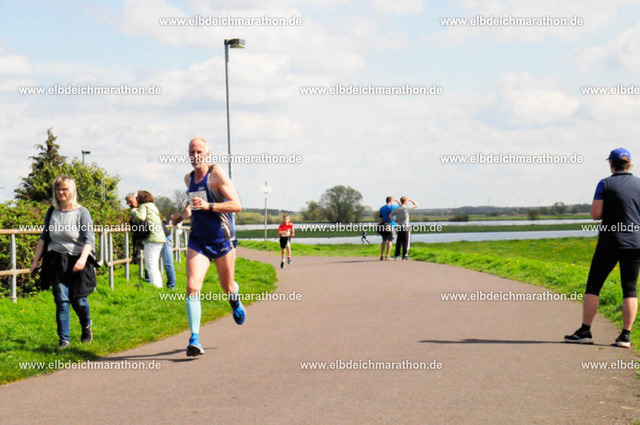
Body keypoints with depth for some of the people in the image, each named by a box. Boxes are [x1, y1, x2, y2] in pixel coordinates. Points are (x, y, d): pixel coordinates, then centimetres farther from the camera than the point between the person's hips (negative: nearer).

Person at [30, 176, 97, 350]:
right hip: (57, 262, 2)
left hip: (78, 261, -2)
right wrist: (35, 260, 14)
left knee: (79, 300, 2)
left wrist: (82, 259, -25)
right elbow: (44, 238, 17)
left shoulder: (82, 212, -3)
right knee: (61, 300, -8)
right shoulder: (52, 213, 9)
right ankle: (64, 339, -1)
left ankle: (86, 326, 34)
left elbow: (89, 239, -10)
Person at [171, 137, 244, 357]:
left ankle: (236, 302, 50)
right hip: (198, 240, 4)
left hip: (222, 239, -4)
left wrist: (208, 205, -29)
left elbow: (237, 205, -19)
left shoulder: (217, 174, -12)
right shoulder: (189, 178, 8)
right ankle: (194, 338, -17)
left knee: (227, 288, 12)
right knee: (192, 287, -15)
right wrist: (182, 215, 11)